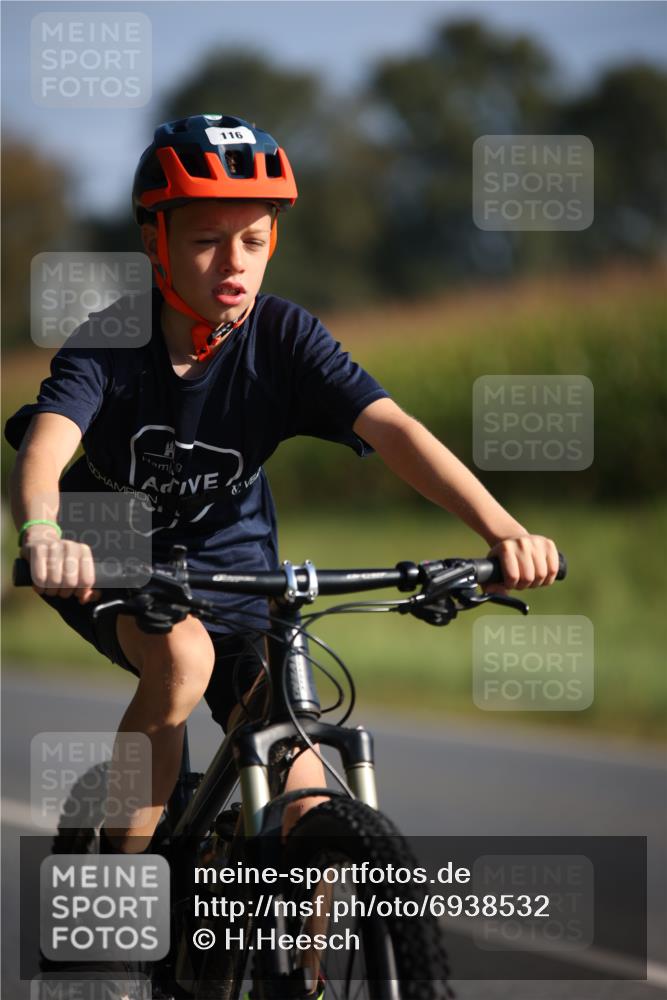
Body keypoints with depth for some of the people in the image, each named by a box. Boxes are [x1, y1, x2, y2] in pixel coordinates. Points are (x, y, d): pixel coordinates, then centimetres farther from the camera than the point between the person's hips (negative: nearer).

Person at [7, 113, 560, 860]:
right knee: (183, 657, -35)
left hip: (229, 561, 3)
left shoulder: (285, 338, -18)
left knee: (306, 815, -7)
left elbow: (392, 430, -30)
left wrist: (504, 531, -46)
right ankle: (124, 864, -18)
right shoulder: (111, 345, -24)